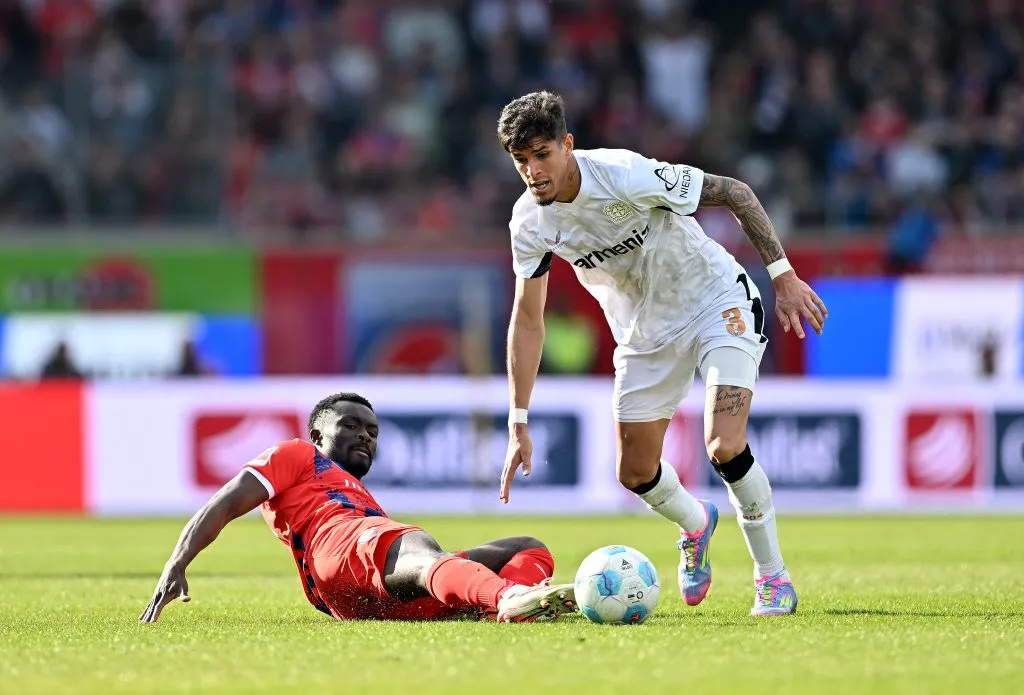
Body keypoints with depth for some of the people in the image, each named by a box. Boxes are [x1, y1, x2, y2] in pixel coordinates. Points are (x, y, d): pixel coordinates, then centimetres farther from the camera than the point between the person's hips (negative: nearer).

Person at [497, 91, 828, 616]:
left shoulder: (626, 175, -30)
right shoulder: (529, 221, -14)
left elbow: (734, 193, -20)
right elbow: (527, 319, -4)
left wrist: (783, 276, -22)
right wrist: (519, 424, -7)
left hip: (718, 303, -5)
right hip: (645, 332, 6)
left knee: (724, 448, -22)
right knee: (635, 473, 7)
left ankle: (772, 576, -1)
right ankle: (695, 523, 43)